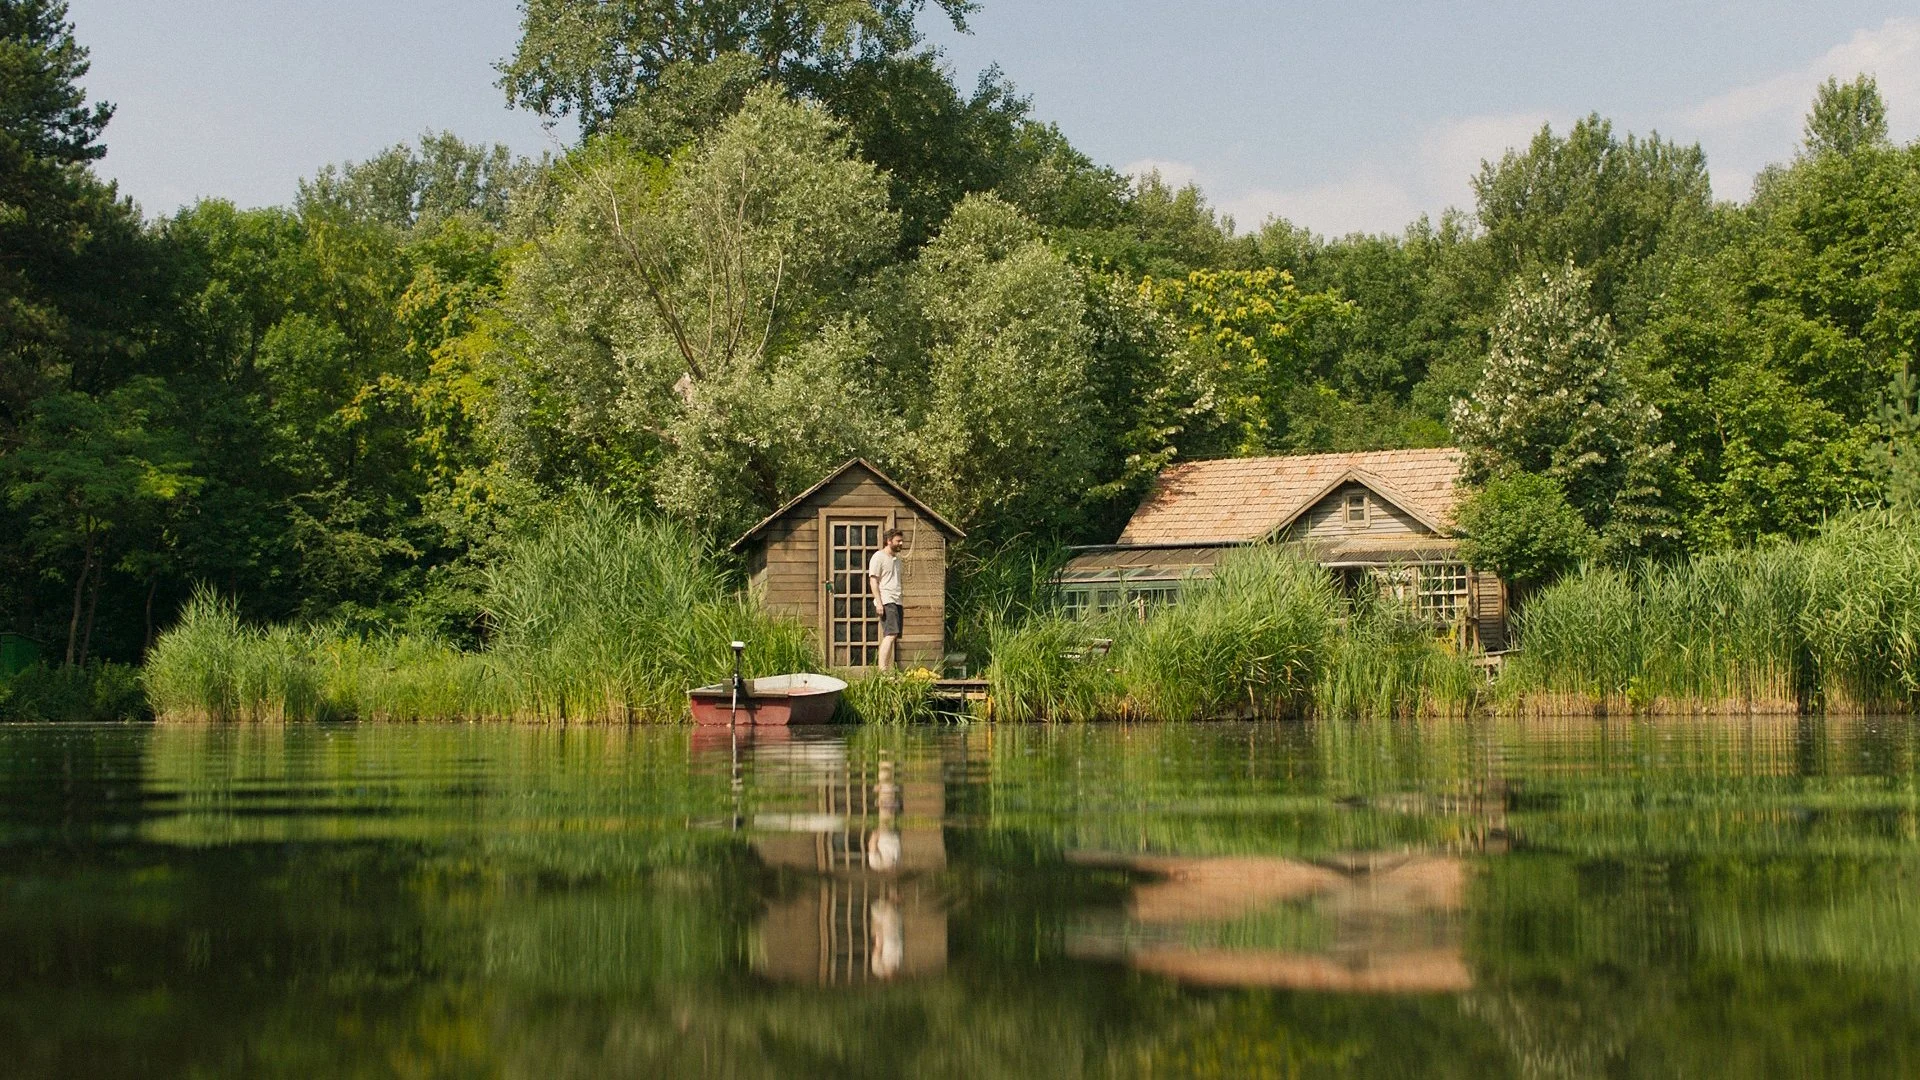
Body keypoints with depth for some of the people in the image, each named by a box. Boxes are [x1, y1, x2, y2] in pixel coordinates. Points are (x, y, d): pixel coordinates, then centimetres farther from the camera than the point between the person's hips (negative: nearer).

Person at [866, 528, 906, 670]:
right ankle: (883, 670, -24)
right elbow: (873, 581, -8)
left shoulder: (896, 559, 23)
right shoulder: (879, 557, -2)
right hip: (886, 601, -9)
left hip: (896, 602, 9)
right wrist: (879, 603, -17)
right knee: (891, 634, -19)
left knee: (894, 637, 3)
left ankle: (888, 669, 3)